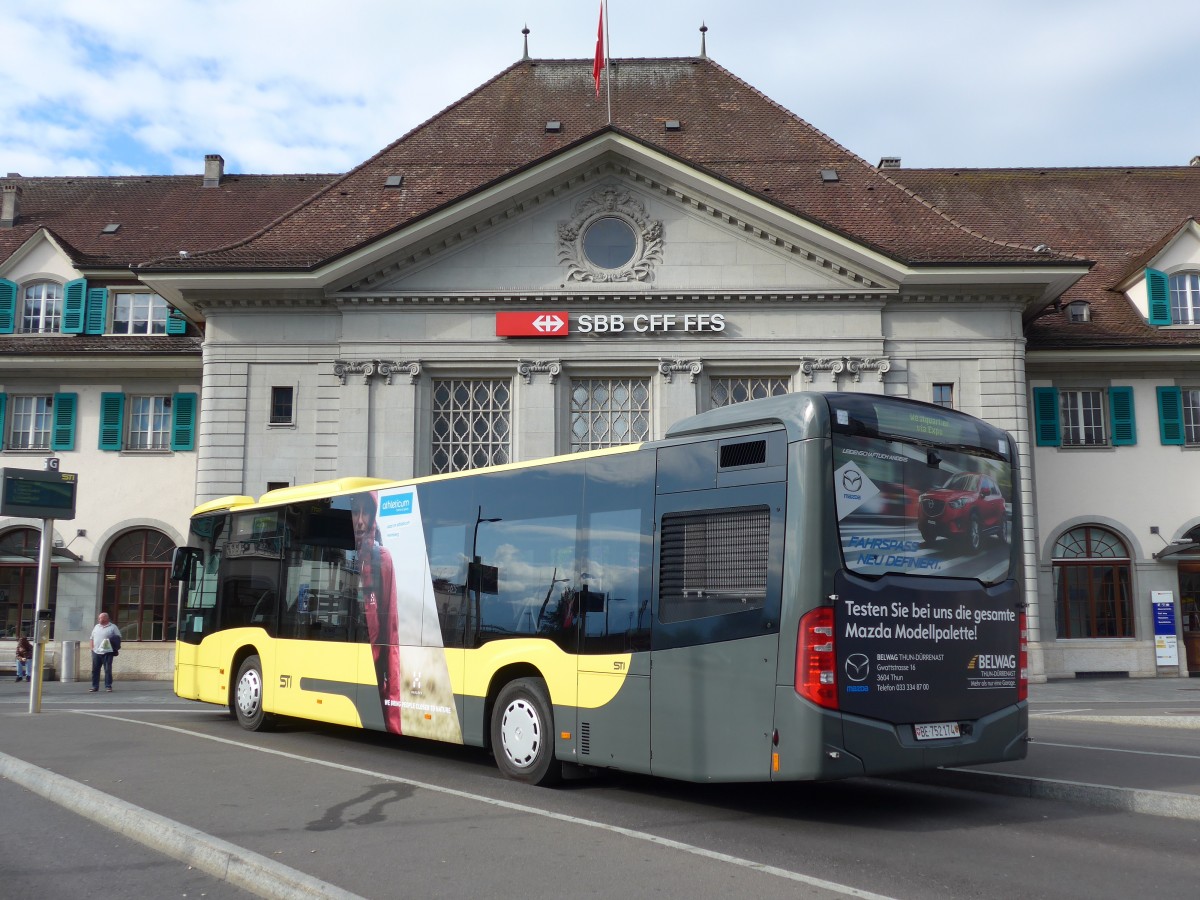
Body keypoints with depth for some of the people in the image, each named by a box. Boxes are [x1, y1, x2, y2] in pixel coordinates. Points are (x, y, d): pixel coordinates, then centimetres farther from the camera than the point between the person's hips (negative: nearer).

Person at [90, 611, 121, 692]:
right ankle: (95, 686, 12)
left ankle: (108, 686, 1)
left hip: (107, 653, -4)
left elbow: (118, 638, 2)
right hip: (96, 652, 4)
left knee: (108, 670, -3)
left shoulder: (113, 627, 1)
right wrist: (92, 647, 7)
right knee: (95, 670, 5)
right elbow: (92, 638, 18)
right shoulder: (96, 627, 15)